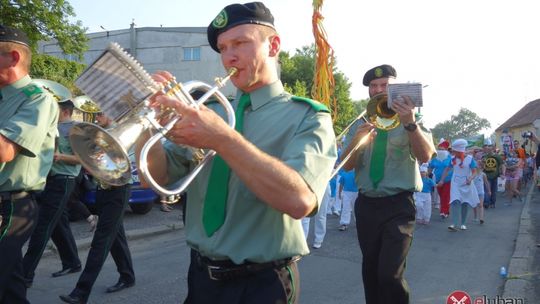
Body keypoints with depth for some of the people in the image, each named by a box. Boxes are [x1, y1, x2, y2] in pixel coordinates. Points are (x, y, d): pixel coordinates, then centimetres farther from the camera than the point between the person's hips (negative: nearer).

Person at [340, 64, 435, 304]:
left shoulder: (410, 120, 0)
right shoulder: (361, 123, 9)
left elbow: (425, 156, -17)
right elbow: (347, 166, 0)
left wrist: (409, 123, -32)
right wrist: (357, 141, -20)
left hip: (398, 205, -4)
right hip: (366, 205, 4)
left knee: (390, 274, -14)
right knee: (370, 271, 14)